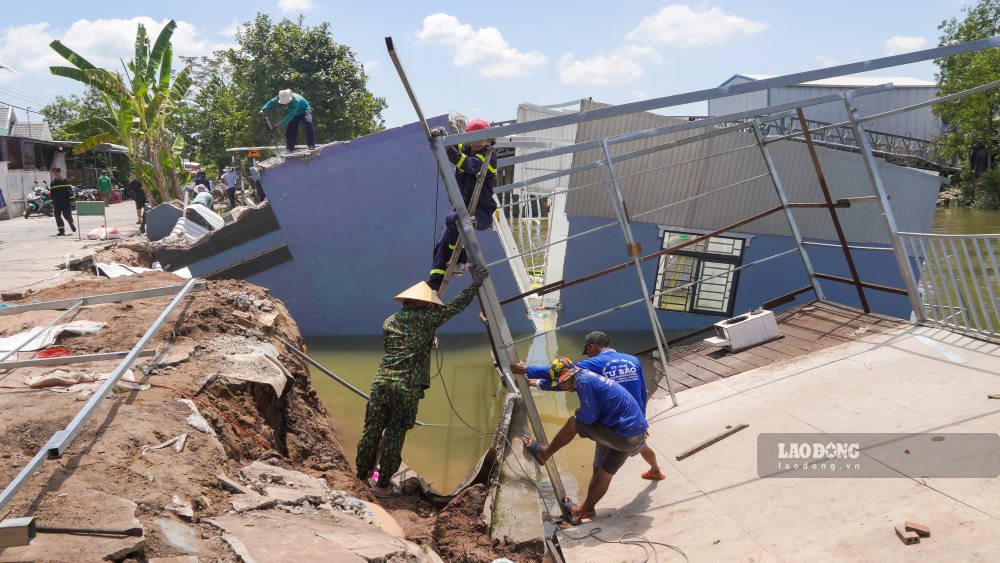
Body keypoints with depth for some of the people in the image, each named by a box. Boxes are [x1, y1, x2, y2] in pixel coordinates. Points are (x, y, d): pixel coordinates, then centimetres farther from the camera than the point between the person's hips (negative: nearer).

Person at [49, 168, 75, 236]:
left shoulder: (65, 181, 1)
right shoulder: (53, 183, 10)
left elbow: (70, 190, 0)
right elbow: (52, 194, 15)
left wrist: (71, 199, -6)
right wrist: (52, 203, 11)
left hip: (66, 202, -3)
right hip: (57, 203, 3)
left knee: (67, 215, -4)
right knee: (57, 216, -4)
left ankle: (71, 223, 30)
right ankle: (61, 231, 0)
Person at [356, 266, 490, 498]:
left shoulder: (389, 321, 16)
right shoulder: (425, 318, 0)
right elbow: (456, 305, 5)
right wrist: (476, 283, 15)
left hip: (381, 382, 5)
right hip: (407, 387, -5)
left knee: (372, 430, 14)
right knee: (395, 435, 3)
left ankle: (363, 473, 30)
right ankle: (383, 485, 10)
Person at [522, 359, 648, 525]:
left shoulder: (584, 381, -16)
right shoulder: (589, 376, 14)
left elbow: (590, 417, -16)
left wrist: (578, 413, 4)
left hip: (624, 436, -9)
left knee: (574, 423, 0)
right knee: (604, 473, 20)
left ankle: (545, 453, 17)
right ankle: (586, 509, 33)